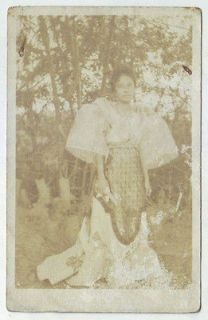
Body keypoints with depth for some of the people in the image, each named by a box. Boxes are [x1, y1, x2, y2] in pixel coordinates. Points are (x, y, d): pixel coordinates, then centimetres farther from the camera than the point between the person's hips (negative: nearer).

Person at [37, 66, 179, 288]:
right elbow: (97, 148, -12)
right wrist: (101, 177, -19)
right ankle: (87, 274, 3)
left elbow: (142, 148, 12)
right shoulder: (101, 110, -6)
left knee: (133, 224, 9)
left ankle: (129, 271, 20)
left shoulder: (139, 114, 11)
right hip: (110, 173, -5)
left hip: (133, 176, 5)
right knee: (103, 222, -5)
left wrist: (146, 178, 8)